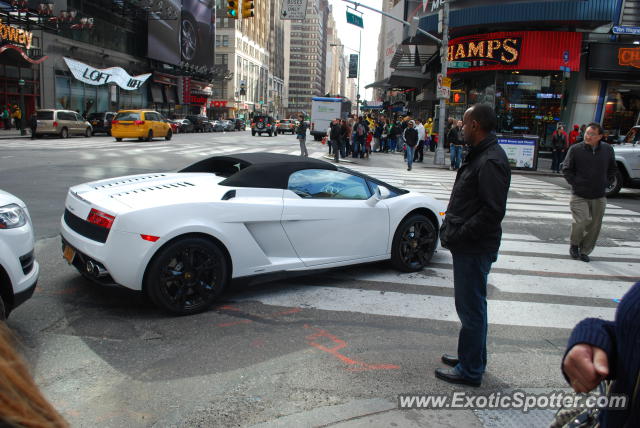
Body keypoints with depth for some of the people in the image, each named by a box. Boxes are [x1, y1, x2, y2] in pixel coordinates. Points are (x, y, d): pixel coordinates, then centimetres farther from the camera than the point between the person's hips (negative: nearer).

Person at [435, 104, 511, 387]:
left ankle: (470, 370, 16)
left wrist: (458, 236, -20)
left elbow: (493, 211, -25)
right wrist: (451, 231, 9)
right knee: (469, 305, 21)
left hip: (475, 249, -10)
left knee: (471, 308, 1)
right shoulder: (479, 155, 13)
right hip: (467, 247, 10)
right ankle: (470, 357, 38)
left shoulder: (491, 162, -20)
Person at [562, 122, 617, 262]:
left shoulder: (608, 149, 2)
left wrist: (605, 183, 6)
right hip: (579, 195, -3)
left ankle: (585, 251, 25)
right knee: (581, 222, -14)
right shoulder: (575, 149, -7)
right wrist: (575, 183, -5)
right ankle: (574, 245, 14)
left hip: (599, 197, 3)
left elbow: (613, 169, 16)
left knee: (595, 226, 8)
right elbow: (566, 169, 2)